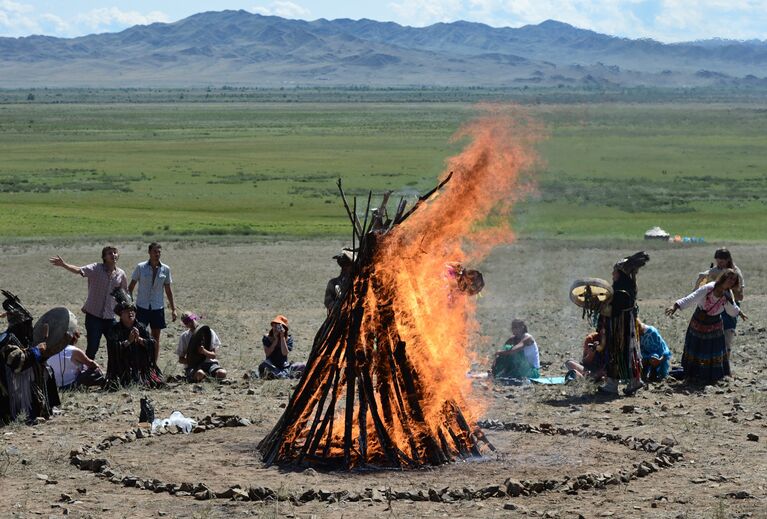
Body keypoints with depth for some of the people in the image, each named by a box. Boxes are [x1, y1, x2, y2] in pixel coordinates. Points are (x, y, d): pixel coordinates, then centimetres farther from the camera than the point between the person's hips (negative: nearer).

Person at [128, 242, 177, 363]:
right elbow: (131, 287, 2)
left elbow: (168, 290, 9)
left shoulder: (165, 269, 1)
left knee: (156, 338, 7)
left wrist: (173, 309, 8)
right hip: (142, 307, -2)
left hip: (158, 307, 2)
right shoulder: (140, 267, -4)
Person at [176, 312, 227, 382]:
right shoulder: (184, 337, 5)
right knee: (199, 374, -39)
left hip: (209, 363, 1)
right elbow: (180, 359, 7)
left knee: (222, 373, -32)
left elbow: (214, 355, 0)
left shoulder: (208, 332, 4)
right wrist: (189, 361, -15)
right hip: (192, 366, -1)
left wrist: (204, 351, -21)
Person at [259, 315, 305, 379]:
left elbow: (285, 353, -14)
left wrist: (282, 337, -15)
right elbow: (267, 353, -10)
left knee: (304, 367, -20)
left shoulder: (288, 338, 2)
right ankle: (288, 375, -41)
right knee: (263, 366, -37)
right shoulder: (266, 338, 2)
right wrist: (276, 340, -11)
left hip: (284, 366, 1)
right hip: (272, 366, -1)